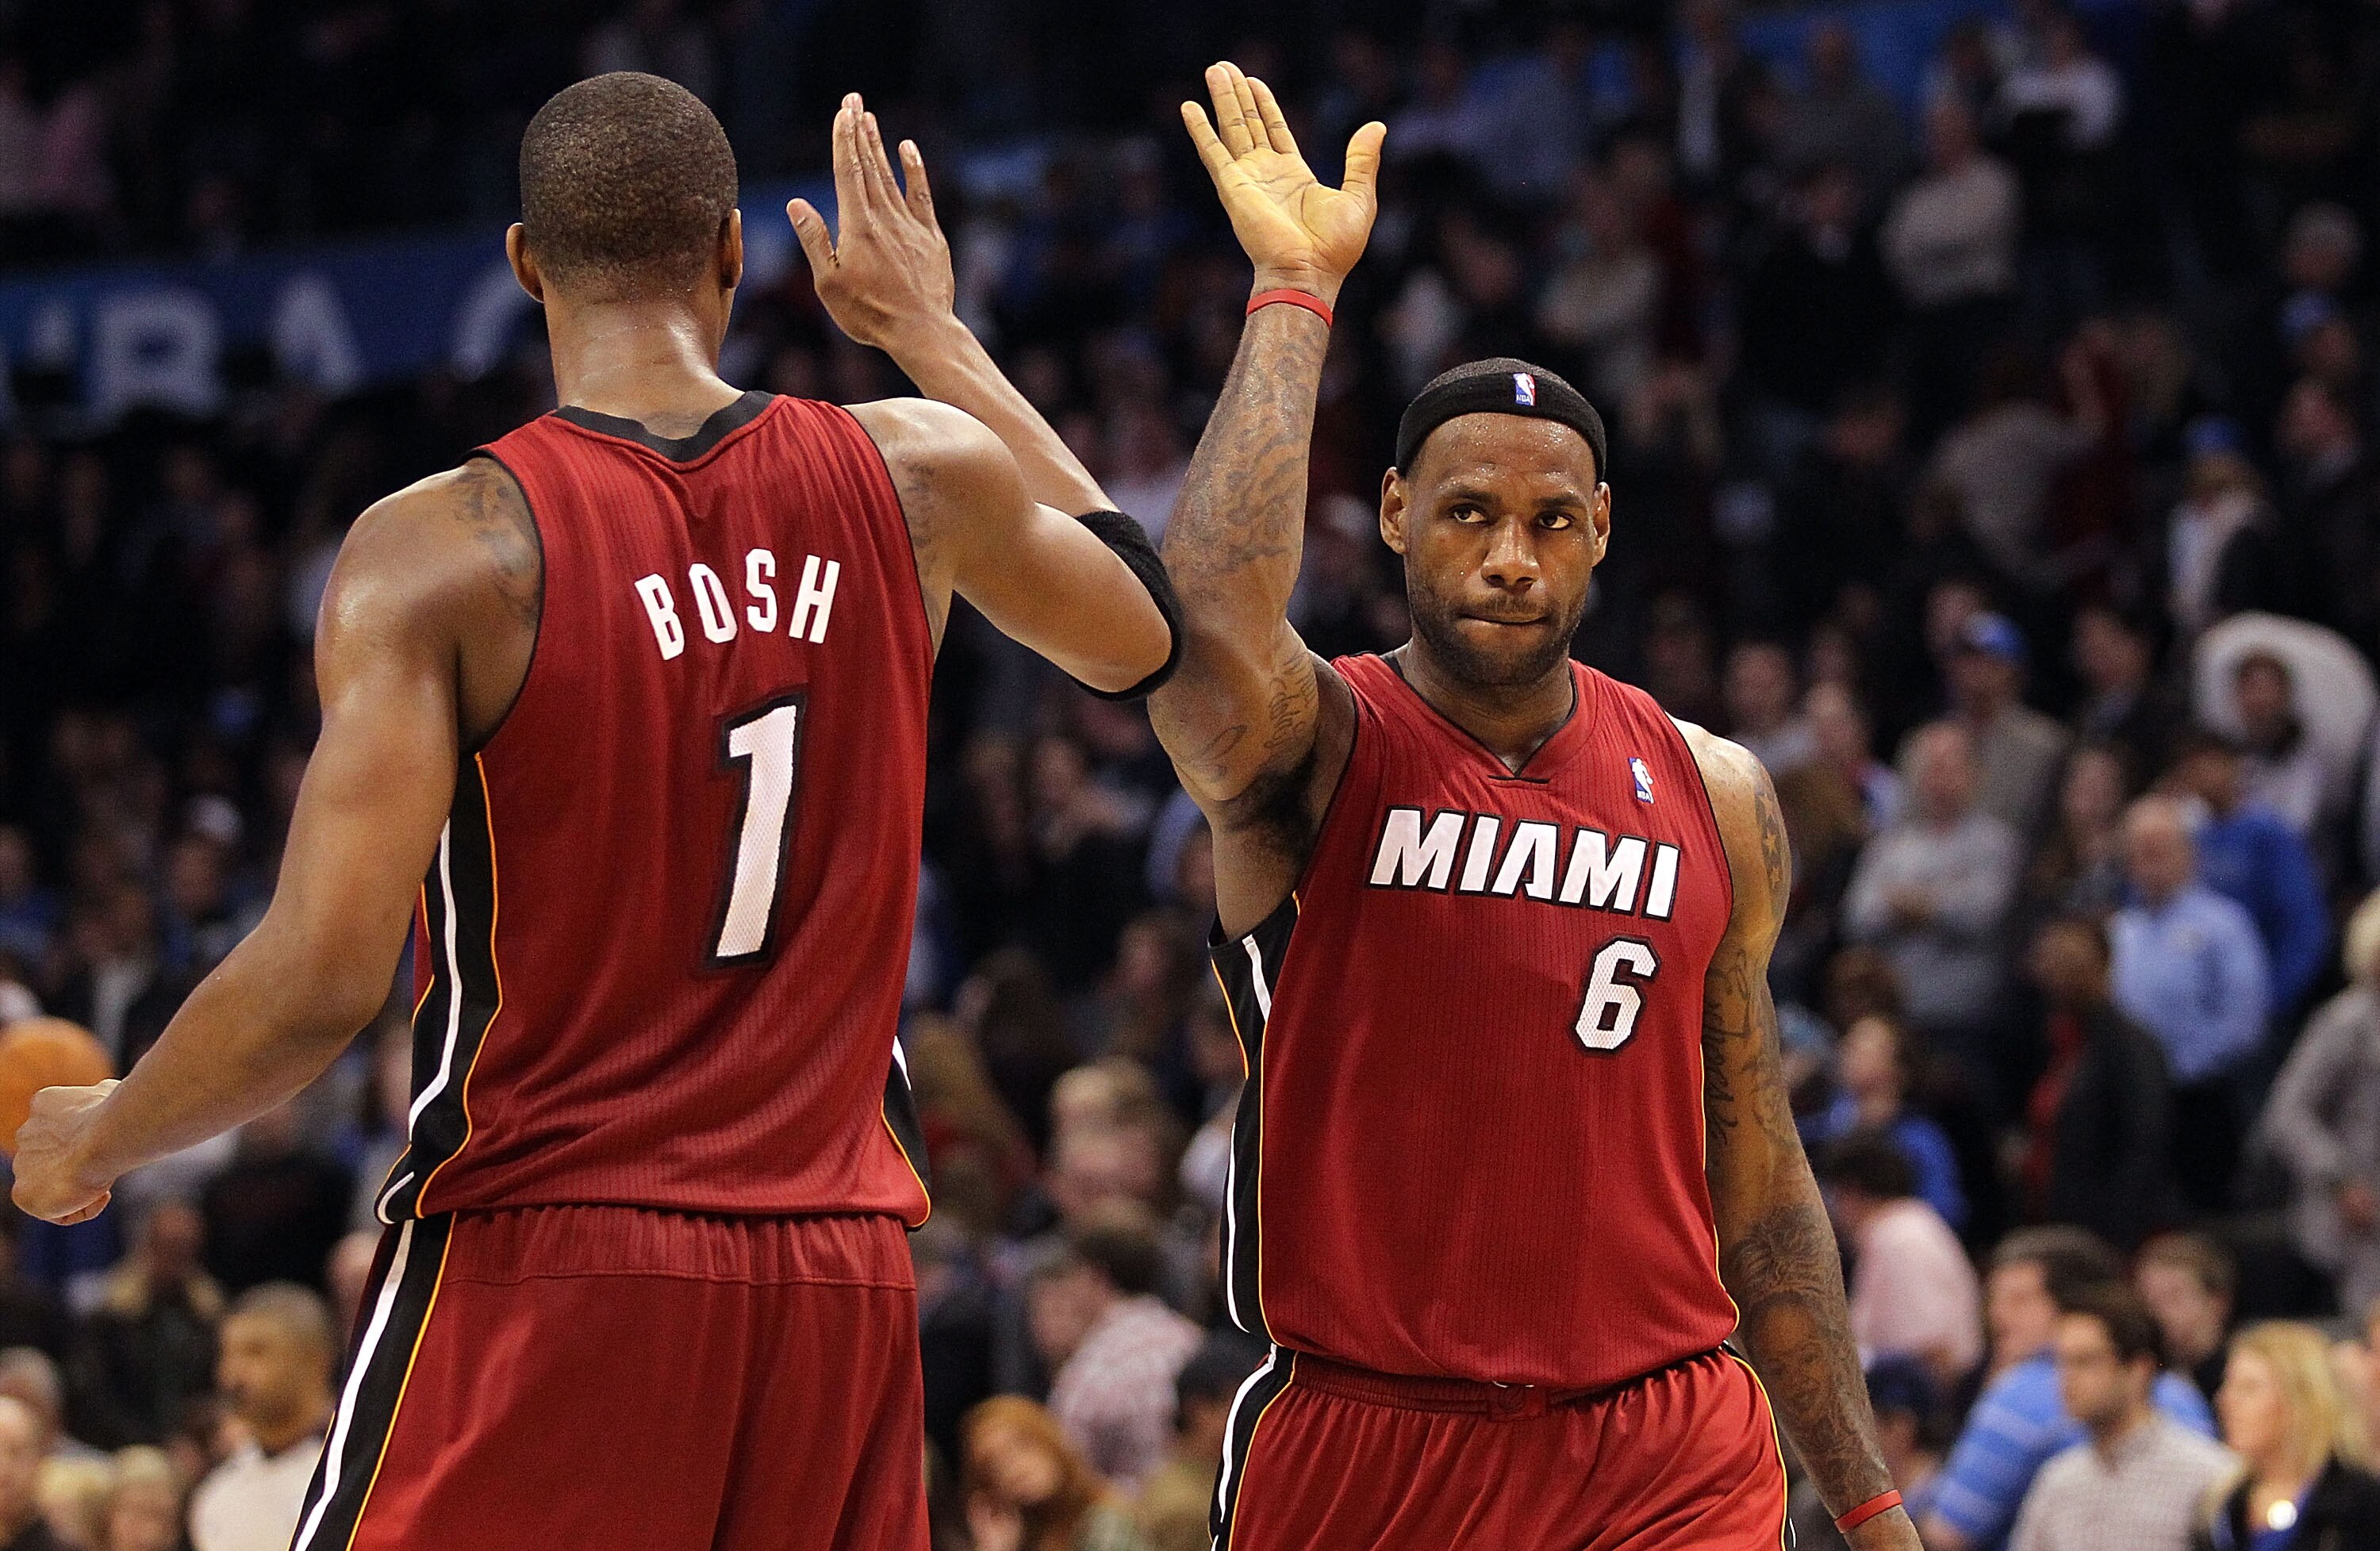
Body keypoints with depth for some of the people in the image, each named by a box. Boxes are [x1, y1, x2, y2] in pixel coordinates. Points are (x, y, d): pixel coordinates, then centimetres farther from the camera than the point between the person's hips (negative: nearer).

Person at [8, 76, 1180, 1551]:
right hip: (842, 1277, 4)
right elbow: (1145, 634, 24)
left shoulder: (442, 551, -9)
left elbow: (323, 981, -15)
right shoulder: (914, 475, 2)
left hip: (542, 1267, -4)